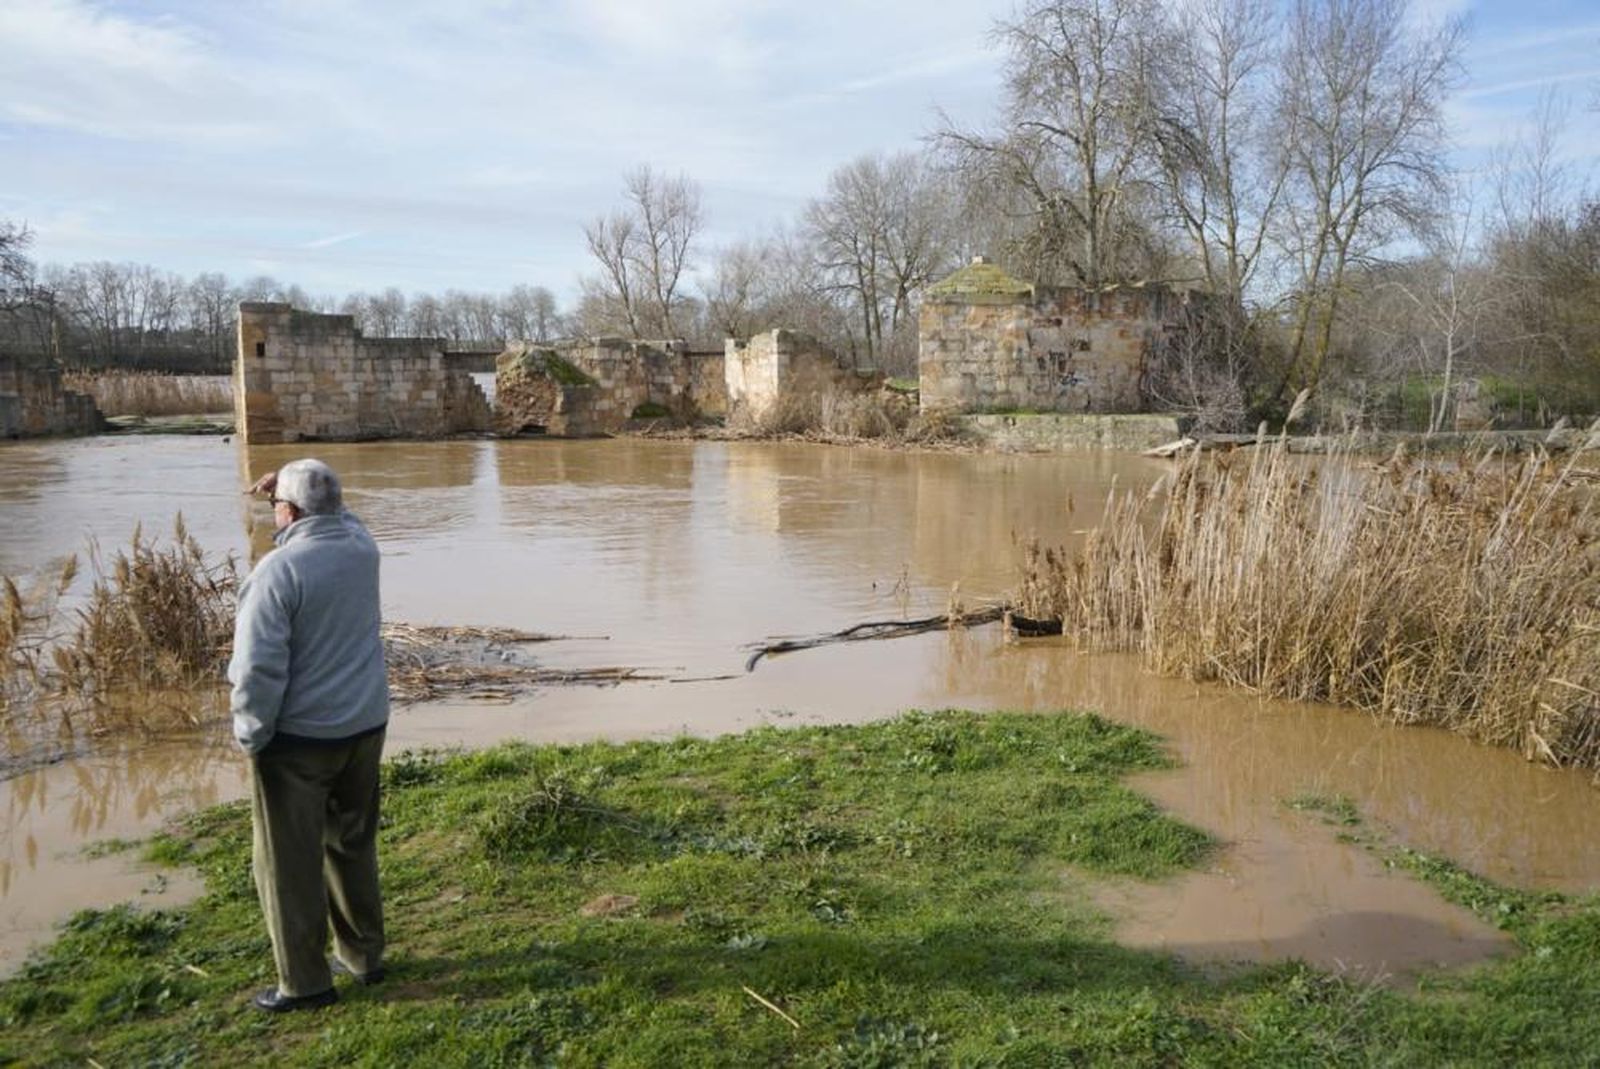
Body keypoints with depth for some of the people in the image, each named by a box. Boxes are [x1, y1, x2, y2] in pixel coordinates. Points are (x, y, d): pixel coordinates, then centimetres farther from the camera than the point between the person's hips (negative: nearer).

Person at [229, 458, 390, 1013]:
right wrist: (291, 483, 10)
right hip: (365, 726, 7)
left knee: (290, 862, 8)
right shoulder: (361, 547, -1)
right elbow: (337, 516, 25)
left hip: (298, 737, -6)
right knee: (353, 845, 21)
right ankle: (363, 954, 31)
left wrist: (251, 735, -8)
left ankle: (305, 982, 18)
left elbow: (258, 669, -22)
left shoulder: (277, 571, -20)